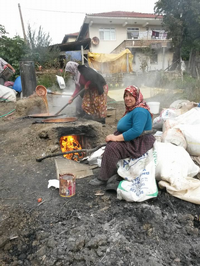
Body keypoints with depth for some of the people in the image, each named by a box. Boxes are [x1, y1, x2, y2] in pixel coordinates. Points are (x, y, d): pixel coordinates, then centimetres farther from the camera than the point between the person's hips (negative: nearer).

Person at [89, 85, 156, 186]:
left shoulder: (140, 111, -20)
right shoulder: (132, 109, 14)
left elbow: (137, 130, -32)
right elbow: (125, 128, 19)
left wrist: (117, 138, -27)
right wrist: (115, 136, 2)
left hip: (140, 143, -11)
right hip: (131, 140, 11)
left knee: (112, 147, -21)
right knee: (110, 143, 4)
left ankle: (104, 178, -10)